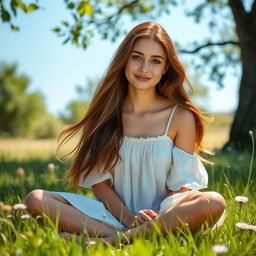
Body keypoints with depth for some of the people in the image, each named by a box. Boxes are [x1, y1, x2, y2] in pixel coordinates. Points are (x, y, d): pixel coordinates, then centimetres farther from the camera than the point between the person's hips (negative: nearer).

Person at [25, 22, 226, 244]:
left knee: (214, 203, -33)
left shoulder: (181, 118, -1)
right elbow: (98, 181, 1)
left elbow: (180, 186, -1)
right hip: (114, 214, 2)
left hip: (164, 216, -1)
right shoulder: (106, 113, 4)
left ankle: (114, 239, -30)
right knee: (36, 199, -19)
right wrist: (128, 218, -16)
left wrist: (158, 219, -21)